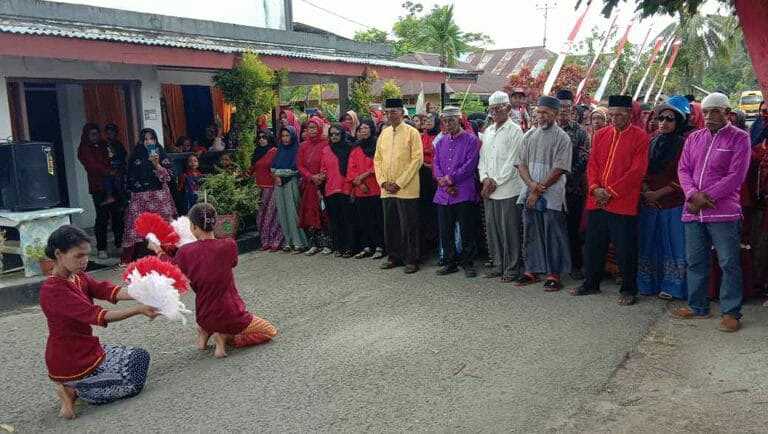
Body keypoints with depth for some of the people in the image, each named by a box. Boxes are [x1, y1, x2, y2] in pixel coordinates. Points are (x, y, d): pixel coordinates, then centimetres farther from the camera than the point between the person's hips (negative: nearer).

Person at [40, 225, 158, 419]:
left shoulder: (80, 277, 3)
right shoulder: (53, 290, -24)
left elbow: (109, 290, -14)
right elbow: (96, 315, -33)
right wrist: (138, 309, -40)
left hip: (86, 349, 9)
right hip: (70, 361, -9)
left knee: (140, 356, 18)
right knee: (133, 382, -4)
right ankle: (72, 390, 2)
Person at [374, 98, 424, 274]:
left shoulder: (412, 132, -4)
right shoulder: (384, 134, 12)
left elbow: (417, 160, -10)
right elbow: (377, 159, 13)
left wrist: (399, 183, -13)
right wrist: (383, 181, -1)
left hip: (406, 190, -5)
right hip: (386, 191, 6)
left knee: (408, 227, -1)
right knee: (390, 226, 11)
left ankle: (411, 260, 9)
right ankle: (394, 257, 24)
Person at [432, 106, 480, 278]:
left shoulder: (471, 140, -2)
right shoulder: (441, 142, 16)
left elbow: (470, 164, -11)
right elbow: (436, 164, 10)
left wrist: (450, 178, -14)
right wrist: (442, 181, -8)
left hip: (464, 193, -5)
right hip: (443, 195, 5)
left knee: (467, 231, 0)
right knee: (445, 232, 9)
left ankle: (468, 263, 12)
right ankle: (450, 262, 20)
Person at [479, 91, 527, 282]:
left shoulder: (514, 131, -4)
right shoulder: (487, 131, 16)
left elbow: (512, 162, -10)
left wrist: (496, 182, -11)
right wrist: (485, 178, -1)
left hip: (508, 189, -6)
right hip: (488, 190, 6)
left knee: (509, 230, -3)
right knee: (492, 229, 9)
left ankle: (512, 268, 7)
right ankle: (498, 265, 21)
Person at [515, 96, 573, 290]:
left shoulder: (561, 137, -4)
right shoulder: (529, 135, 12)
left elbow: (559, 169, -11)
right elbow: (521, 164, 8)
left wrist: (540, 189, -13)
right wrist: (531, 184, -10)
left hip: (551, 196, -5)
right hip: (530, 194, 5)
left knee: (553, 236, -1)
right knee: (531, 234, 10)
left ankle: (553, 274, 8)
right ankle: (532, 270, 21)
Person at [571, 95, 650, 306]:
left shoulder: (640, 137, -4)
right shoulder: (600, 135, 11)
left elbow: (637, 171, -10)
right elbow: (592, 164, 10)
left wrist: (611, 192, -13)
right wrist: (595, 188, -7)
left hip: (624, 204, -5)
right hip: (596, 201, 5)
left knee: (625, 250, 2)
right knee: (593, 245, 13)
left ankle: (629, 290, 17)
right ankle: (591, 284, 28)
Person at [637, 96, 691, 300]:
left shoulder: (683, 144, -6)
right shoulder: (652, 143, 10)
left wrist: (658, 193, -12)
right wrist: (645, 191, -4)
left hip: (673, 203, -5)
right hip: (649, 203, 5)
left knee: (672, 243, 2)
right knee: (649, 242, 8)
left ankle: (670, 286, 9)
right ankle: (649, 284, 17)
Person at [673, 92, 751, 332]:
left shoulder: (739, 138, -2)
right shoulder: (694, 138, 13)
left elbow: (736, 176, -10)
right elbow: (683, 169, 7)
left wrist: (706, 197, -14)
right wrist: (693, 194, -11)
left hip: (723, 212, -5)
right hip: (693, 212, 5)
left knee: (729, 263, -1)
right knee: (695, 262, 12)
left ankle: (731, 312, 9)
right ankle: (697, 306, 25)